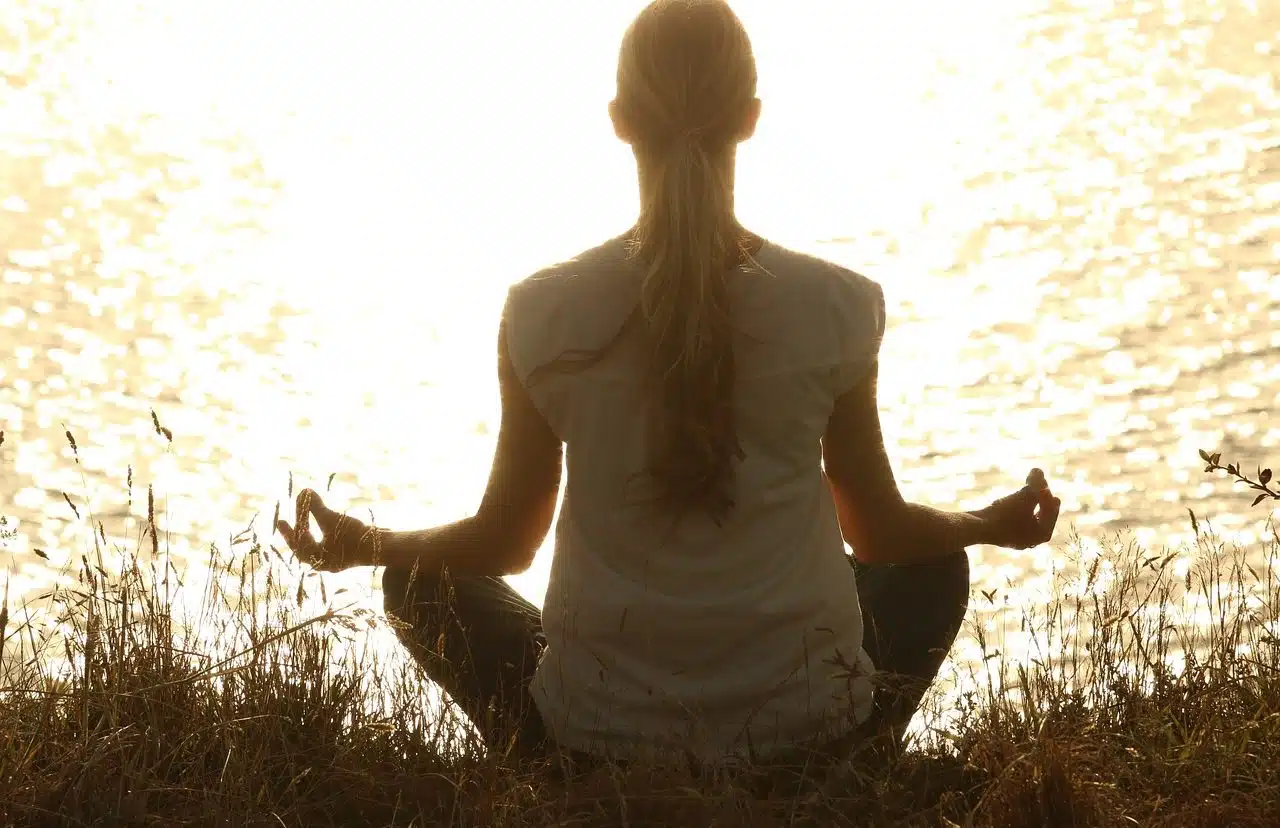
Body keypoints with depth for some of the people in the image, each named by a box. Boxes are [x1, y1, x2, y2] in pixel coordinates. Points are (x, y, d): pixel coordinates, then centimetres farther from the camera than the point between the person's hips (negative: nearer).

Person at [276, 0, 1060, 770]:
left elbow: (503, 541, 0)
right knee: (935, 570, 31)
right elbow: (879, 531, 2)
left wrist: (364, 545, 21)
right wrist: (993, 524, 24)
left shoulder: (546, 313, -11)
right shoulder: (836, 307, -11)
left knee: (424, 582, 28)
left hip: (598, 732, 0)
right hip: (805, 732, 1)